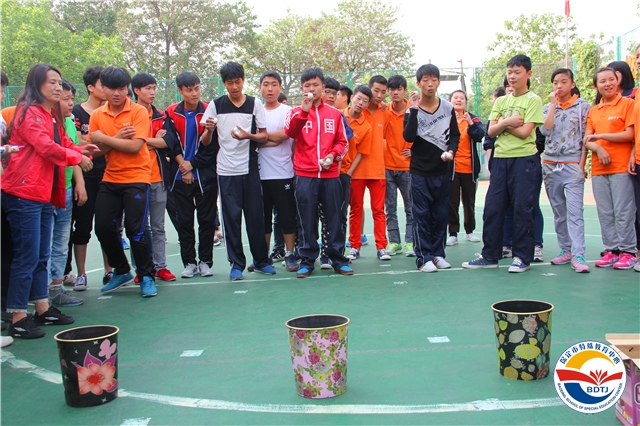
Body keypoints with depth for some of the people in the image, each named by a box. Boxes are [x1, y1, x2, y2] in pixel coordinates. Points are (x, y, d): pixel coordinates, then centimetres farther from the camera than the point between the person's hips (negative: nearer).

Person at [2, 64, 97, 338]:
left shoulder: (50, 115, 20)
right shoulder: (29, 112, -10)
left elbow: (61, 143, 17)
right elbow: (46, 147, -19)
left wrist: (80, 149, -2)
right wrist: (77, 157, -7)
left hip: (43, 193, 10)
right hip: (24, 192, -10)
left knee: (41, 256, 15)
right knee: (27, 257, -6)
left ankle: (43, 310, 25)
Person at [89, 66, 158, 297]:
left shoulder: (139, 112, -7)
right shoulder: (97, 115, 6)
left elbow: (135, 146, -18)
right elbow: (101, 149, 0)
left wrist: (104, 138, -14)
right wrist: (118, 138, -16)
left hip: (136, 178, -5)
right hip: (110, 179, 5)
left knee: (135, 230, -8)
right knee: (103, 228, 2)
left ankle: (147, 277, 9)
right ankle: (121, 271, 23)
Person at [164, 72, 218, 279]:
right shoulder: (171, 113, 3)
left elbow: (213, 146, -4)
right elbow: (171, 144, 1)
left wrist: (193, 164, -8)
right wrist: (183, 165, -8)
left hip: (205, 176, -1)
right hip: (179, 176, 2)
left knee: (207, 220, 3)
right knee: (183, 221, 6)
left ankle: (205, 262, 14)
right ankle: (189, 262, 16)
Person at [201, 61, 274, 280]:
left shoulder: (255, 104, 5)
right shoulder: (215, 105, 4)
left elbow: (264, 136, 4)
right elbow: (205, 142, 6)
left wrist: (248, 136, -16)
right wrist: (208, 130, -16)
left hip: (250, 168, 0)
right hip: (226, 171, 0)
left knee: (256, 215, 3)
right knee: (231, 217, 1)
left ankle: (261, 260, 16)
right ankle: (236, 263, 10)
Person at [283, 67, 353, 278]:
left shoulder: (335, 114, 11)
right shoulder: (296, 112, 7)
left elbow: (342, 142, 14)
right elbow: (290, 132, -14)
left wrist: (333, 155, -5)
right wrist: (304, 110, -24)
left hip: (330, 175, 1)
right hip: (304, 176, -1)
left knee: (335, 218, 4)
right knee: (306, 220, 3)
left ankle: (338, 258, 14)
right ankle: (307, 260, 11)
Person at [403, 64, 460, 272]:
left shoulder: (448, 108, 3)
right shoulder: (412, 110, -5)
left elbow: (455, 134, 10)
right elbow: (409, 137, -19)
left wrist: (451, 150, -9)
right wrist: (414, 110, -22)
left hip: (442, 170, 3)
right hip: (420, 171, -3)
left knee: (440, 214, 9)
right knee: (421, 215, -1)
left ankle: (437, 253, 19)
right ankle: (423, 257, 4)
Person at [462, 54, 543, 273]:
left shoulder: (533, 100, -2)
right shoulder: (501, 101, 14)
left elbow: (524, 131, -12)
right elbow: (491, 131, 5)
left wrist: (502, 124, -2)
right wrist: (508, 122, -11)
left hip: (524, 159, -5)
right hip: (500, 158, 5)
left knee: (522, 209, -1)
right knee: (492, 208, 4)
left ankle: (522, 257, 10)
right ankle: (490, 255, 14)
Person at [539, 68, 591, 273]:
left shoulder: (583, 106, 3)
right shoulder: (547, 107, 12)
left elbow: (586, 137, 0)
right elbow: (545, 130, -6)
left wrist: (581, 165, -6)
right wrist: (553, 104, -5)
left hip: (572, 164, -4)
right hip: (550, 165, 4)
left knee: (575, 211, -12)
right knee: (558, 212, 7)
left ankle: (578, 256, -16)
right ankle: (565, 250, 15)